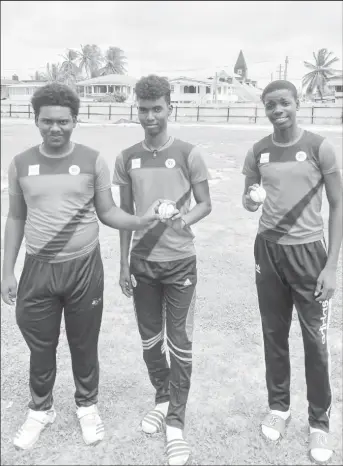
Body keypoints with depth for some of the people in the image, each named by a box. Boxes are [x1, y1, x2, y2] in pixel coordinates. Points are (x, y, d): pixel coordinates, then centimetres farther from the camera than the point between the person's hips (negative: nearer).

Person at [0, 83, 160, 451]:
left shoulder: (93, 161, -4)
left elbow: (106, 212, 1)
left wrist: (140, 221, -18)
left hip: (84, 268, -1)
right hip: (38, 269, 1)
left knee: (84, 345, 13)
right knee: (40, 347, 13)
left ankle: (87, 406, 37)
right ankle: (40, 409, 38)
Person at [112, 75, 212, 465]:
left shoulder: (188, 154, -6)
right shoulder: (127, 158, 2)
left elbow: (205, 204, 0)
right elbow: (124, 214, 7)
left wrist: (184, 219, -23)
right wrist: (123, 265, 5)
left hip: (180, 261, -3)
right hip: (142, 262, 3)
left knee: (180, 344, 2)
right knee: (150, 340, 14)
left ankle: (176, 422, 17)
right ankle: (162, 399, 37)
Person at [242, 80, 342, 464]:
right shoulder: (258, 151, 4)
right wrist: (249, 200, -14)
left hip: (308, 251, -3)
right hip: (268, 249, 3)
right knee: (274, 335, 13)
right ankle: (278, 406, 32)